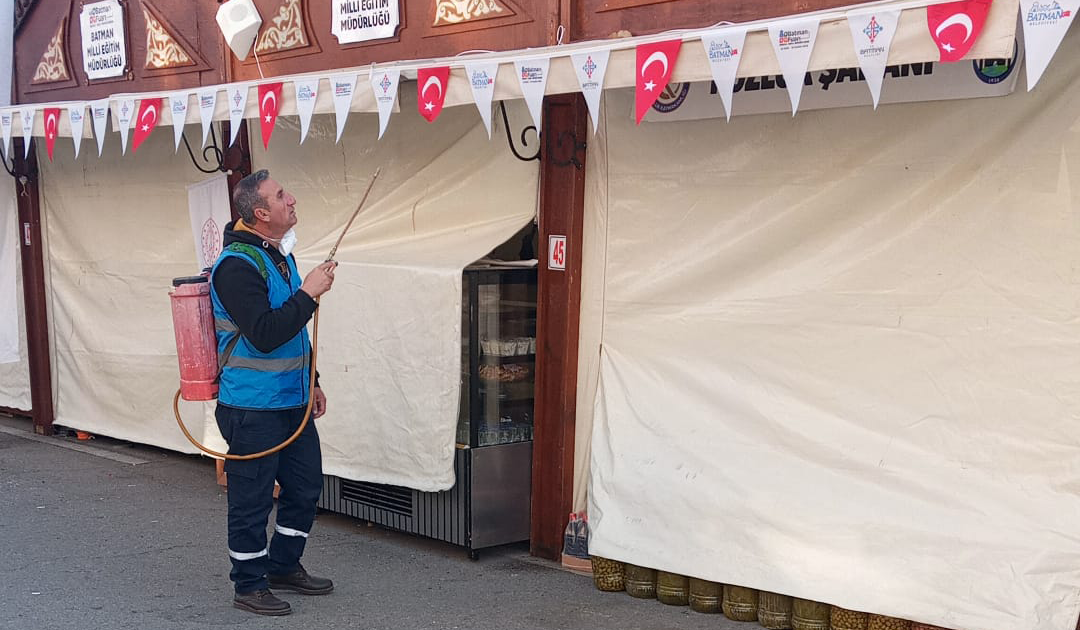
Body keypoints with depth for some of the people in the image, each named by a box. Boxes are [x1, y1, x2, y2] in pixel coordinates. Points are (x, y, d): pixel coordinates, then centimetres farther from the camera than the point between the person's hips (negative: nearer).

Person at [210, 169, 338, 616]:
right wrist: (308, 294, -23)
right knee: (252, 499, 3)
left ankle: (284, 567, 32)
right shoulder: (237, 265, -19)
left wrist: (310, 381, 23)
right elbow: (264, 335, -28)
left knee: (306, 486, 16)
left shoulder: (279, 255, 12)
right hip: (253, 408, -9)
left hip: (291, 401, 9)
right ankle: (250, 586, 17)